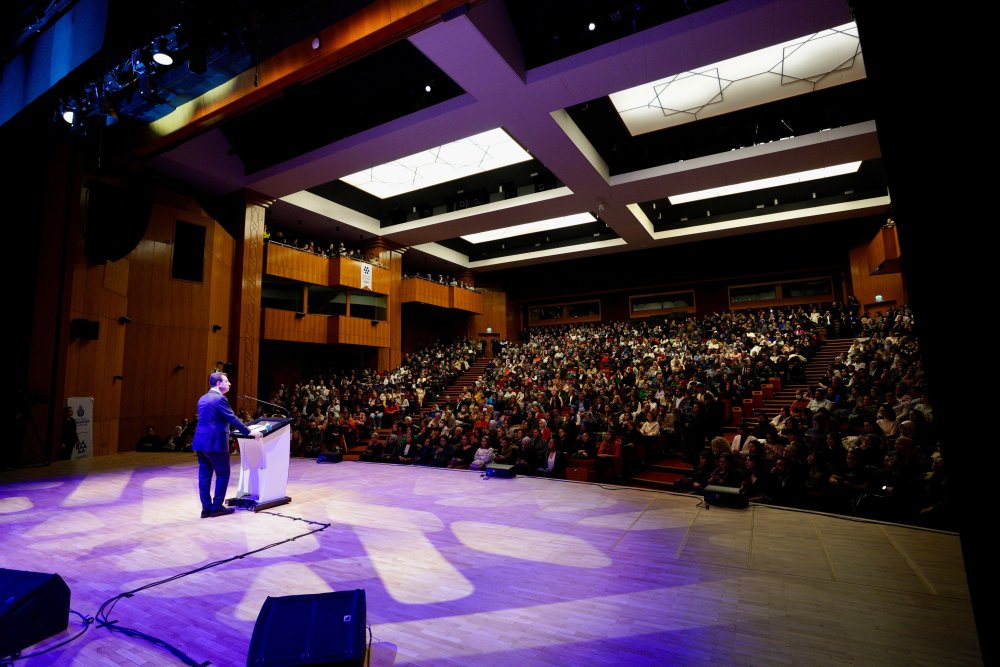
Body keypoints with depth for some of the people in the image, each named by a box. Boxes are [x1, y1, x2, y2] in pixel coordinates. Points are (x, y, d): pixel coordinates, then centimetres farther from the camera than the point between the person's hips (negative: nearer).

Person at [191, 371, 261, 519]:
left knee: (204, 475, 10)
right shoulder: (220, 399, -13)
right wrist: (249, 432, -9)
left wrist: (230, 428, 35)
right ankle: (217, 507, 8)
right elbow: (233, 419, -16)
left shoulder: (203, 399, 15)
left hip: (201, 442, 9)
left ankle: (206, 508, 14)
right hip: (215, 443, -9)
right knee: (223, 474, 4)